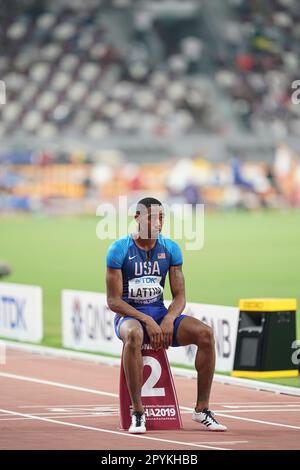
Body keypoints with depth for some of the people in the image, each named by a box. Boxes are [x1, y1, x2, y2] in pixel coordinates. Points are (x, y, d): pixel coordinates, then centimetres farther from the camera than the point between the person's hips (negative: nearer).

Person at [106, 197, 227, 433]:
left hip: (161, 313, 4)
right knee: (133, 335, -41)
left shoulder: (171, 249, 4)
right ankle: (137, 412, -35)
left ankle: (202, 409, -11)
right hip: (129, 315, -4)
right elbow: (113, 301, -11)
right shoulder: (119, 249, -8)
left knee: (206, 333, -20)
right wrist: (147, 320, -23)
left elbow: (180, 296, 4)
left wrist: (169, 319, -18)